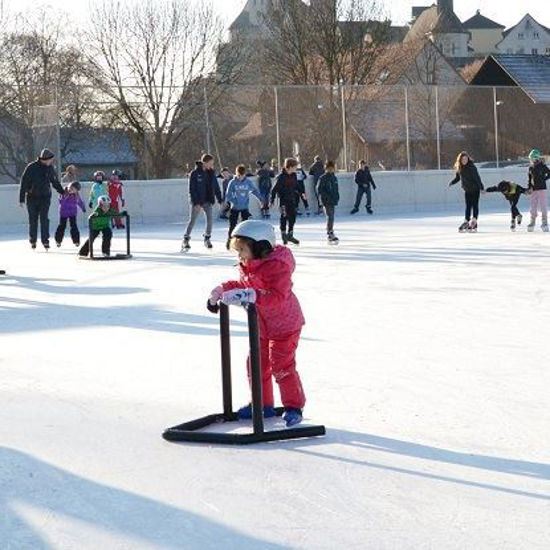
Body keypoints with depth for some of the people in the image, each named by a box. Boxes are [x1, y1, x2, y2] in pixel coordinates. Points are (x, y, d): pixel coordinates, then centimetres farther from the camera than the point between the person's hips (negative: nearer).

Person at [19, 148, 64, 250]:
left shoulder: (50, 168, 1)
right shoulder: (31, 168, -10)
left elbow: (55, 182, 18)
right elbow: (23, 183, -8)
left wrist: (62, 192, 21)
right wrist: (22, 199, -10)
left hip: (45, 197, 1)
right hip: (32, 198, -1)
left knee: (44, 218, -10)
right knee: (33, 220, 5)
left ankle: (45, 240, -9)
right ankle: (32, 241, 19)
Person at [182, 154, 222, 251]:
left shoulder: (211, 173, 3)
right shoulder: (195, 173, -13)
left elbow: (216, 187, 9)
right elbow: (192, 189, -14)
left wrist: (220, 200, 5)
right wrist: (195, 203, -19)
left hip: (208, 201, 4)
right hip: (197, 201, -4)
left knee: (209, 219, -4)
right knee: (193, 220, -1)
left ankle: (207, 238, 11)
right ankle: (186, 240, 9)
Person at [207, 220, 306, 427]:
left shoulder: (278, 266, -25)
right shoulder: (248, 266, 3)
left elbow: (277, 296, -34)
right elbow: (244, 285, 20)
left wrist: (250, 295, -43)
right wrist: (223, 289, 6)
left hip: (285, 325, -9)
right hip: (261, 325, 9)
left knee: (282, 366, -8)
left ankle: (293, 407, 5)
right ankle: (263, 404, 27)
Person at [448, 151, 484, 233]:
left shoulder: (471, 167, -17)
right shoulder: (459, 168, 0)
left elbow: (477, 178, -18)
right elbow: (457, 178, 13)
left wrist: (481, 188, -20)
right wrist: (451, 183, -1)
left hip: (475, 190, -5)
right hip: (467, 190, 5)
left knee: (475, 206, -4)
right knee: (468, 207, 6)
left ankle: (474, 222, -5)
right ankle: (467, 222, 8)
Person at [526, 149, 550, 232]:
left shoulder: (542, 166, -7)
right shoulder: (531, 168, 10)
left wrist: (543, 180, -10)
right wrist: (529, 188, 11)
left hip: (542, 189, -5)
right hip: (534, 190, 5)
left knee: (543, 206, -6)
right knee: (533, 207, 7)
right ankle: (532, 223, 15)